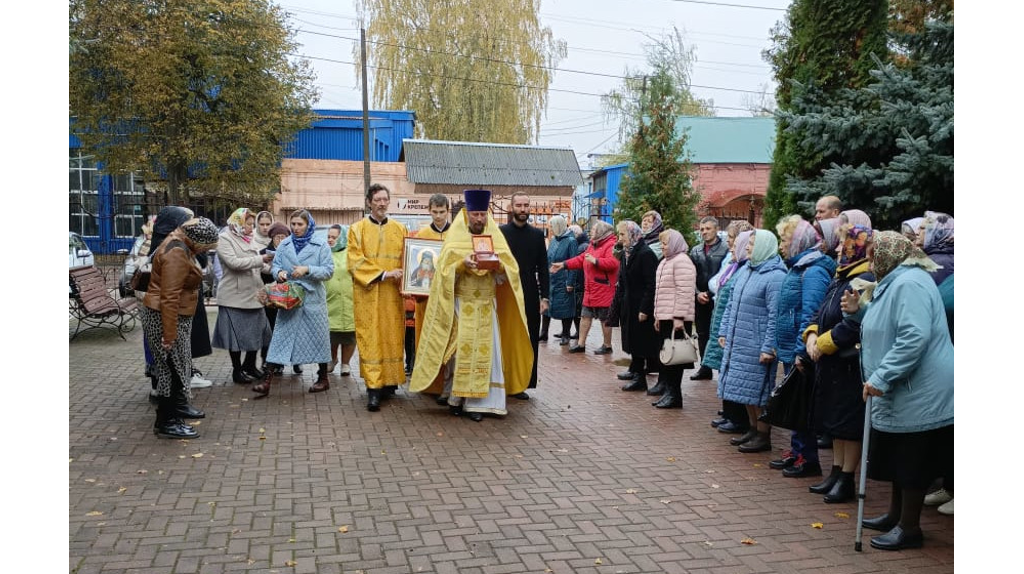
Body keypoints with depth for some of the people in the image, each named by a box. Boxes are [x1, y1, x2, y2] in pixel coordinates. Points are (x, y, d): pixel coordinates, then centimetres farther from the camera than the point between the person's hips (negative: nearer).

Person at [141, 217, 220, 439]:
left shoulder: (180, 245, 8)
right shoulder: (176, 254, -25)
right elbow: (169, 298, -28)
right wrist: (169, 335, -26)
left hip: (175, 315, 10)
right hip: (165, 317, -10)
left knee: (179, 363, 22)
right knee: (172, 366, -3)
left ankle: (178, 405, 39)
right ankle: (166, 422, 5)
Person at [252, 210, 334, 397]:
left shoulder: (320, 245, -1)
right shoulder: (284, 245, 9)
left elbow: (329, 270, -6)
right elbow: (275, 265, 11)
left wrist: (307, 270, -19)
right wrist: (279, 272, -12)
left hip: (313, 298, -2)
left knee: (317, 337, 7)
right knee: (280, 337, -2)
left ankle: (323, 378, 22)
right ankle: (267, 380, -4)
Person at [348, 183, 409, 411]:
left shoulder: (400, 229, 11)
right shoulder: (357, 229, 3)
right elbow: (355, 262, -6)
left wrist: (403, 279, -9)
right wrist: (383, 274, -16)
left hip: (393, 294, 3)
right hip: (368, 293, -3)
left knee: (392, 337, 4)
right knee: (370, 339, -5)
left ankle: (389, 381, 14)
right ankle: (373, 389, -8)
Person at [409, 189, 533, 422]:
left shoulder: (496, 239, 6)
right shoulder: (455, 239, 2)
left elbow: (508, 273, 1)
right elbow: (445, 271, -6)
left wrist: (498, 265, -21)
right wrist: (462, 264, -25)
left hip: (487, 306, 2)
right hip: (461, 305, -2)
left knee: (485, 351, -2)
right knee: (460, 350, -3)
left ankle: (477, 401, 4)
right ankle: (456, 396, 11)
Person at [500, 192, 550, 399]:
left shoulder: (537, 234, 9)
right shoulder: (500, 232, 2)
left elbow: (543, 268, 9)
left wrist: (545, 296, 1)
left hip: (530, 297, 2)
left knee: (528, 341, 3)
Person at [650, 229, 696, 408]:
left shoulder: (682, 261, -12)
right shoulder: (666, 262, 19)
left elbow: (684, 292, -19)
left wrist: (679, 318, -22)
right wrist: (658, 315, 21)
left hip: (676, 319, -9)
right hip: (665, 317, 10)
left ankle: (674, 395, 1)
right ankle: (666, 390, 17)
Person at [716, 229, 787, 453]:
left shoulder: (775, 276, -16)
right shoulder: (744, 270, 11)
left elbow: (775, 316, -20)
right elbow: (731, 304, 17)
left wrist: (768, 348, -22)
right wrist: (724, 332, 14)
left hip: (757, 345, -8)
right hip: (738, 342, 8)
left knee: (758, 391, 1)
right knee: (745, 388, 15)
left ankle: (763, 436, 13)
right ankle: (753, 429, 28)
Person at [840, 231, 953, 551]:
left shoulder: (909, 283, -20)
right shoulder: (895, 282, 16)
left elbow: (914, 338, -29)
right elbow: (889, 327, 26)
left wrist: (881, 377, -29)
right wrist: (861, 310, 9)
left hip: (918, 395, -11)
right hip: (902, 392, 11)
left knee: (911, 462, 1)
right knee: (899, 458, 19)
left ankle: (909, 527, 12)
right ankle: (896, 515, 32)